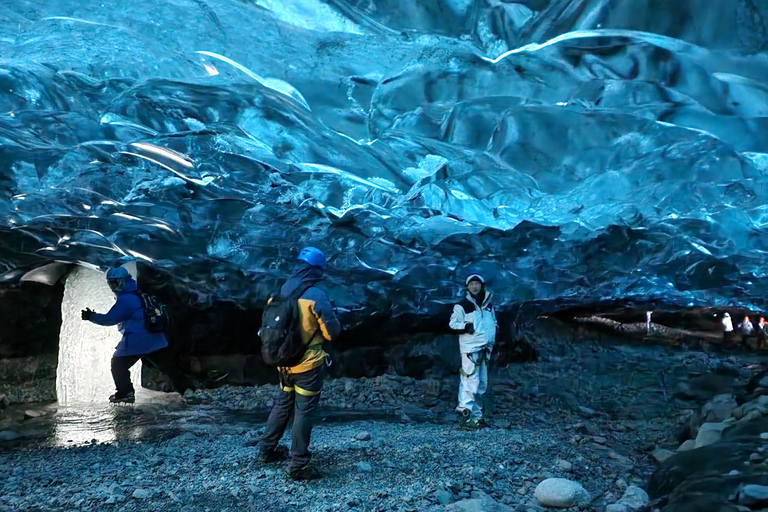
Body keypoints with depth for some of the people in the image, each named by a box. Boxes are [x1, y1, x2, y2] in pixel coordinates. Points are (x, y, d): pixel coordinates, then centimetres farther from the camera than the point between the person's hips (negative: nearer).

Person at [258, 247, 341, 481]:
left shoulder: (279, 293, 1)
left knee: (282, 405, 23)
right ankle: (298, 466, 7)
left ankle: (267, 450, 33)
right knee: (304, 412, 2)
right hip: (308, 364, -6)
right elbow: (332, 331, -16)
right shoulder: (316, 296, -19)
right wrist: (333, 321, 5)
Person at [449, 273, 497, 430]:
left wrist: (494, 329, 10)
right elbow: (453, 323, -7)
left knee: (481, 384, 12)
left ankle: (477, 416, 20)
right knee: (470, 382, -15)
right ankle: (464, 416, -15)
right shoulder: (462, 305, -4)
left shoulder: (488, 305, 16)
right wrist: (466, 327, -21)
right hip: (470, 348, -7)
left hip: (484, 349, 7)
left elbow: (493, 321, 29)